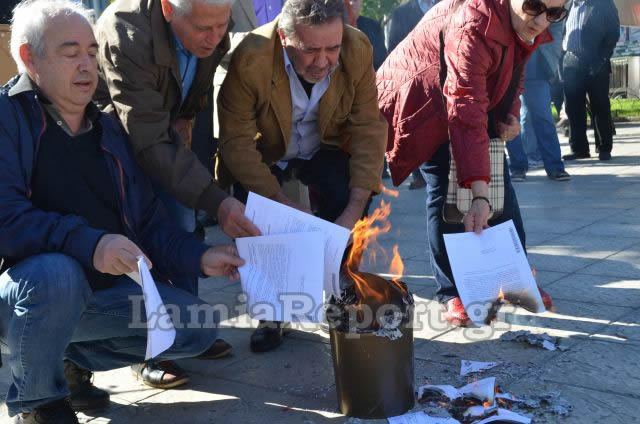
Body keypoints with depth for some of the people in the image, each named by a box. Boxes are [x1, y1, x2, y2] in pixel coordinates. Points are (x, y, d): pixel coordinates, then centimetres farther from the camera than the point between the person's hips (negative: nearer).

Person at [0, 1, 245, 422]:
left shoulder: (108, 128, 9)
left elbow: (148, 220, 9)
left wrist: (200, 258, -7)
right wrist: (87, 243, -37)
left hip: (104, 288, 6)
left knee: (198, 327, -3)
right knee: (57, 272, -38)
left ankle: (74, 359, 13)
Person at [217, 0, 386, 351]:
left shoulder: (358, 50, -23)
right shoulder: (249, 59, -31)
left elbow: (369, 128, -19)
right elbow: (236, 142, -27)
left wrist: (355, 208, -29)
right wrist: (282, 203, -36)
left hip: (324, 149, 2)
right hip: (263, 155, -1)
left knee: (351, 199, -25)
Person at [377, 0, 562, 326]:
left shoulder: (529, 27, -11)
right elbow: (466, 115, -43)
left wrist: (510, 113, -10)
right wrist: (478, 193, -47)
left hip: (482, 98, 8)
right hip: (425, 105, -8)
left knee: (500, 185, 6)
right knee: (446, 191, -16)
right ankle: (452, 292, -5)